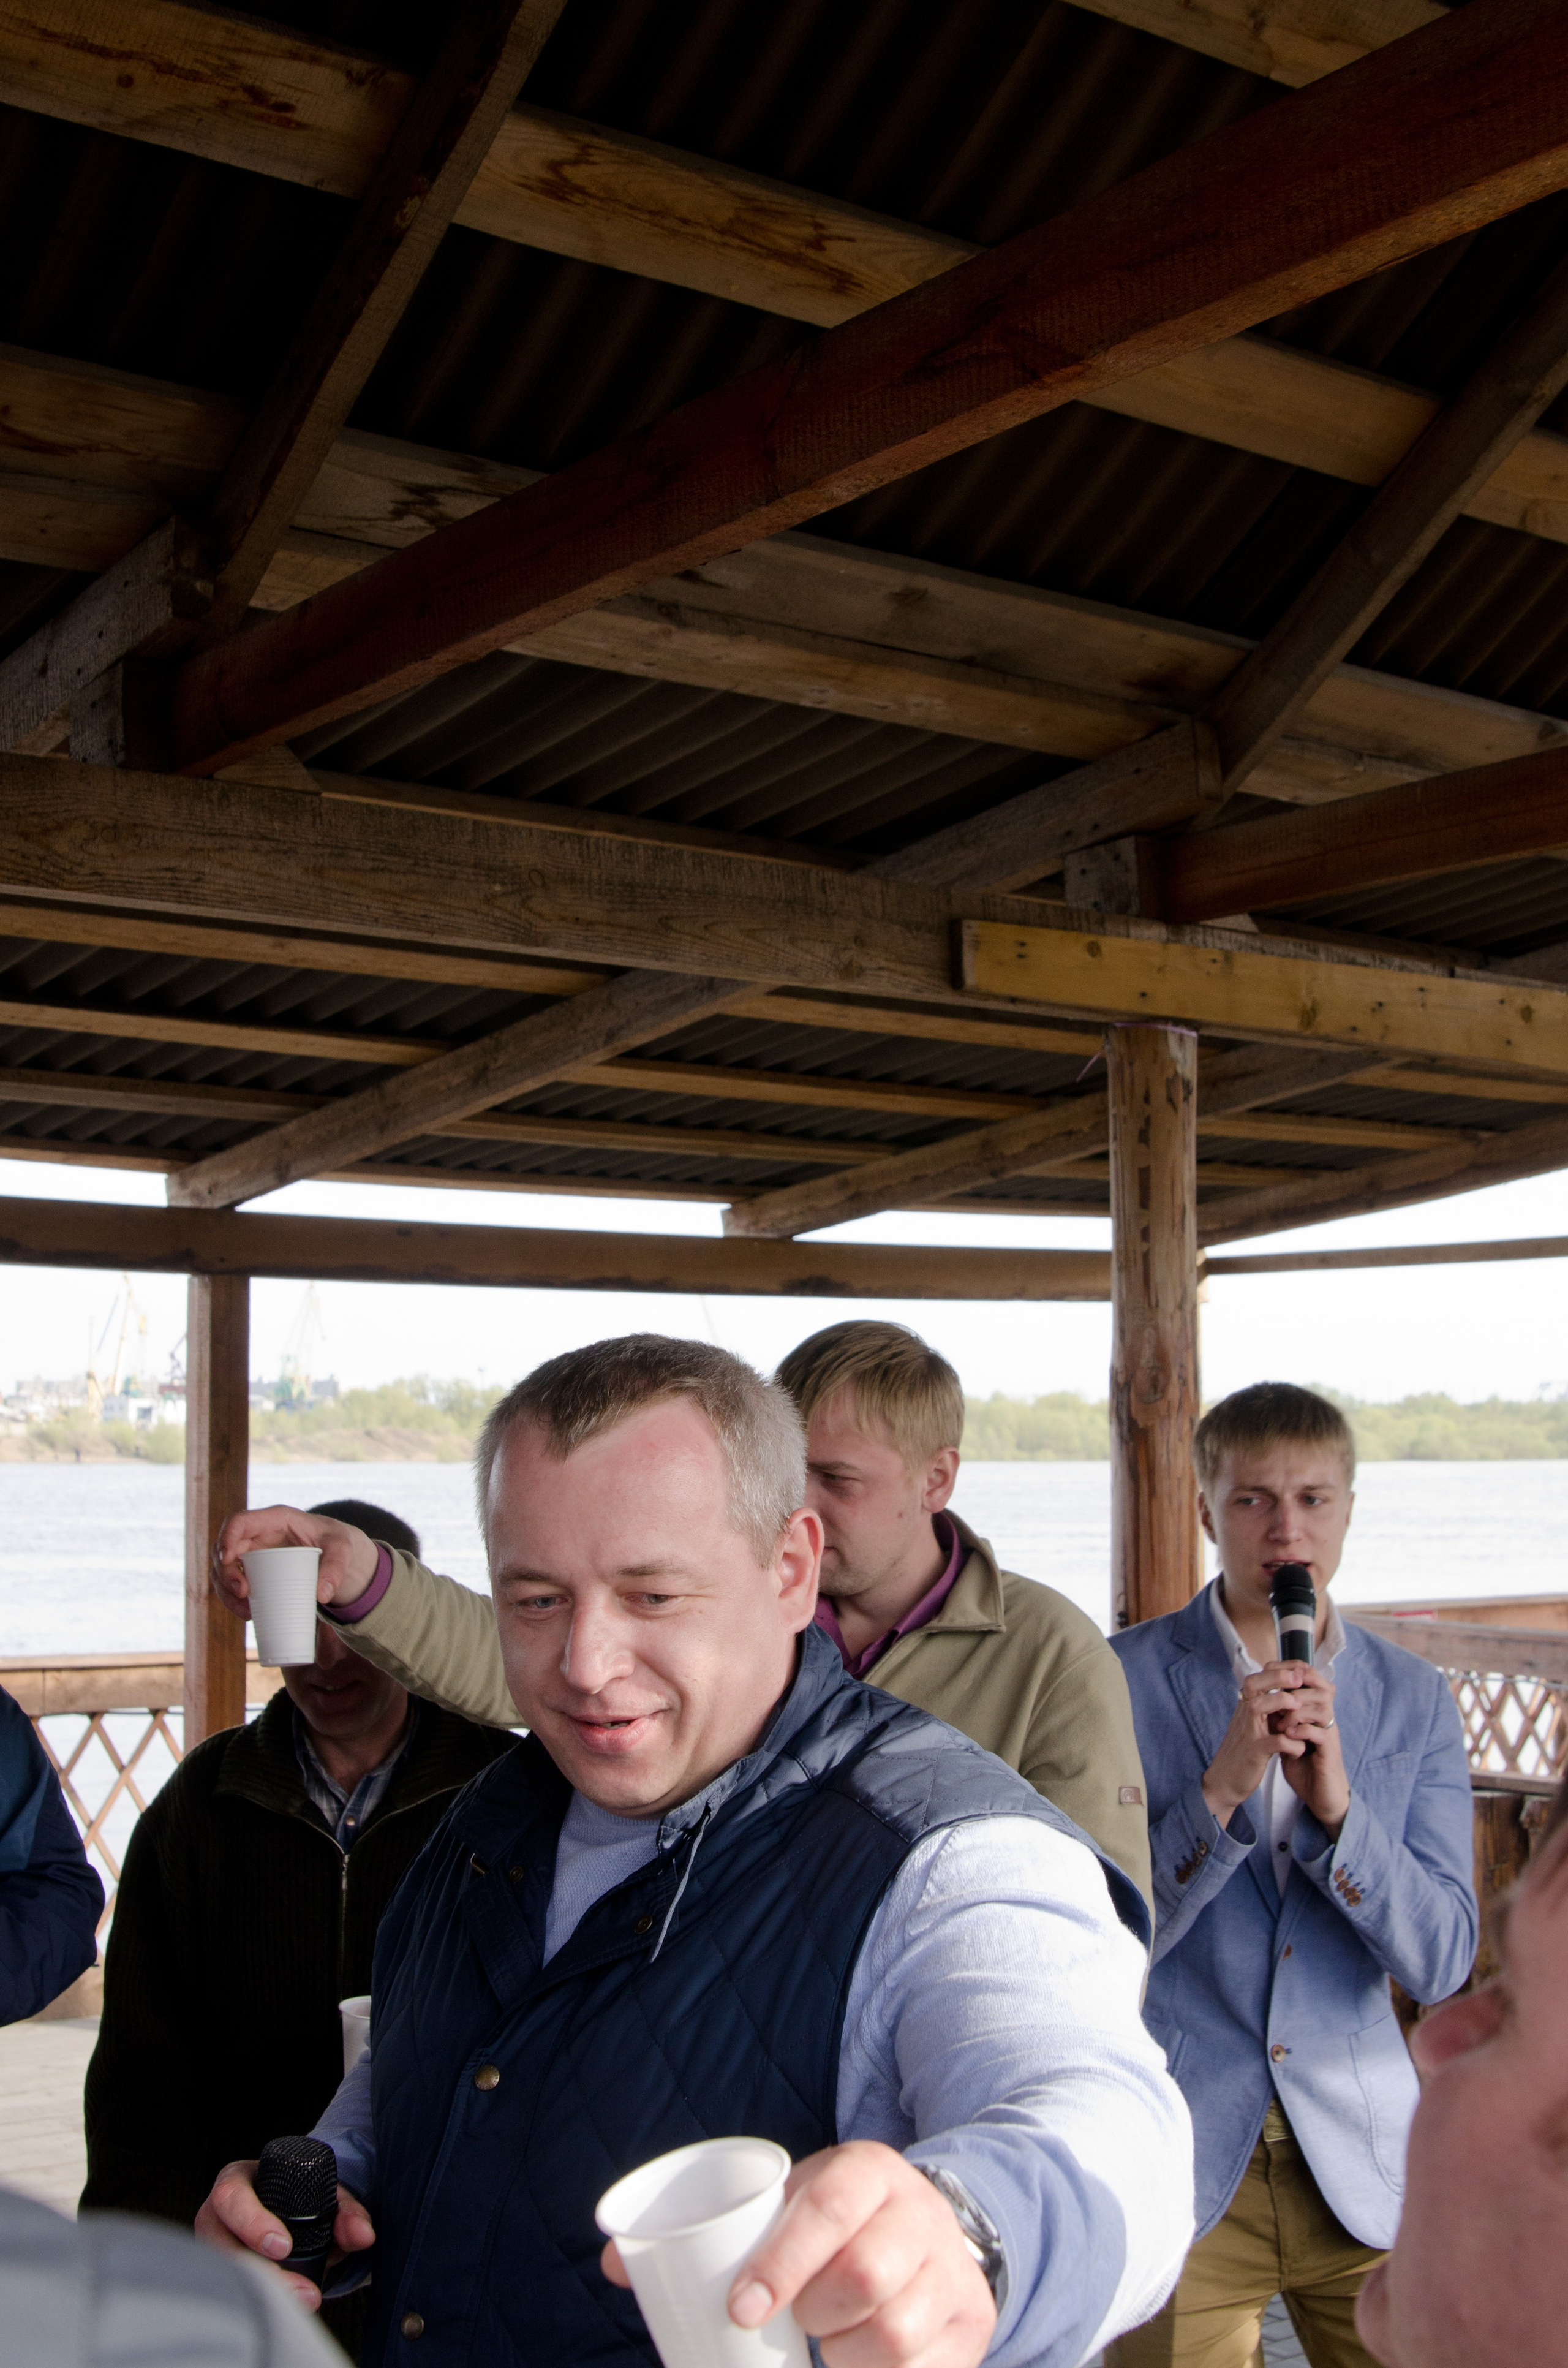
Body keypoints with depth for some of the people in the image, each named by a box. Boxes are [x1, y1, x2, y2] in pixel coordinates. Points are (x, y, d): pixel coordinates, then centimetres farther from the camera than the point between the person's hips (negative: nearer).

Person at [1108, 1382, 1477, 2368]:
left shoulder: (1414, 1699, 3)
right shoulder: (1123, 1681, -5)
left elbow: (1441, 1961, -4)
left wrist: (1336, 1805, -19)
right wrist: (1220, 1788, -22)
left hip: (1364, 2166, 2)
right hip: (1180, 2169, -2)